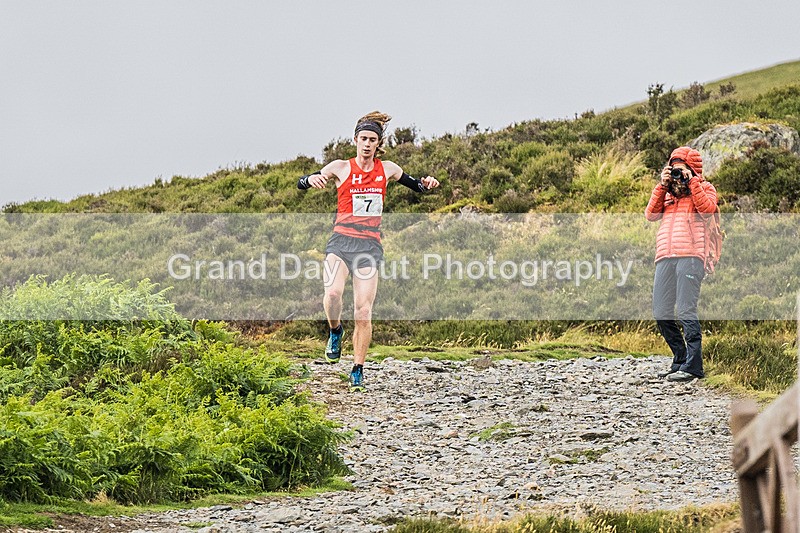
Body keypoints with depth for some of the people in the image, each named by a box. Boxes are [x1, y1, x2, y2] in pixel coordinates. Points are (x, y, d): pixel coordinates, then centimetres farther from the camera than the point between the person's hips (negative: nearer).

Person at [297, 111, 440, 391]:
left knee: (363, 310, -7)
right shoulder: (341, 168, 3)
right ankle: (335, 331, 3)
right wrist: (312, 179, -24)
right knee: (333, 293, -28)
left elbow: (415, 186, 25)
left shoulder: (386, 169, 10)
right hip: (341, 241, -2)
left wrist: (426, 183, 2)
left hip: (370, 245, 2)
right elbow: (301, 184, 0)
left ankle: (358, 370, 6)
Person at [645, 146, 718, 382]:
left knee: (686, 312, -14)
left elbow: (707, 208, -8)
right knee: (661, 314, 4)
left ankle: (693, 366, -13)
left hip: (690, 256, -6)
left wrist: (692, 181, -5)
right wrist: (662, 185, 6)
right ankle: (680, 360, 16)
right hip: (665, 258, 6)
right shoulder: (667, 193, 27)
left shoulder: (704, 188, 13)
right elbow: (651, 214, 12)